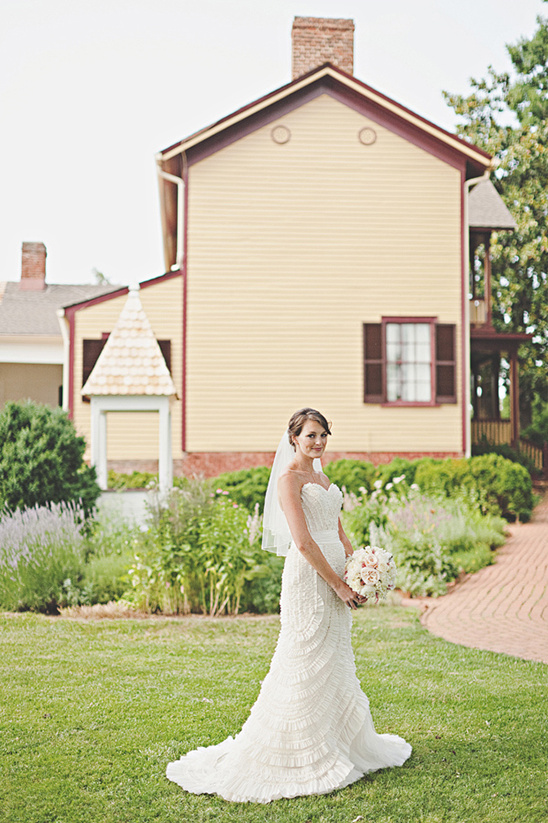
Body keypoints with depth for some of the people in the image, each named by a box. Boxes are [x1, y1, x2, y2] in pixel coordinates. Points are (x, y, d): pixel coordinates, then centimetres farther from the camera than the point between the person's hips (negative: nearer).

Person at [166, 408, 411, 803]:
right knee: (307, 662, -4)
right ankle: (301, 755, 6)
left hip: (336, 576, 9)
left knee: (335, 661, 16)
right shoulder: (289, 478, -10)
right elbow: (303, 541, -17)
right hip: (308, 577, -9)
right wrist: (338, 585, -15)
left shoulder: (321, 477, 17)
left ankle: (340, 743, 29)